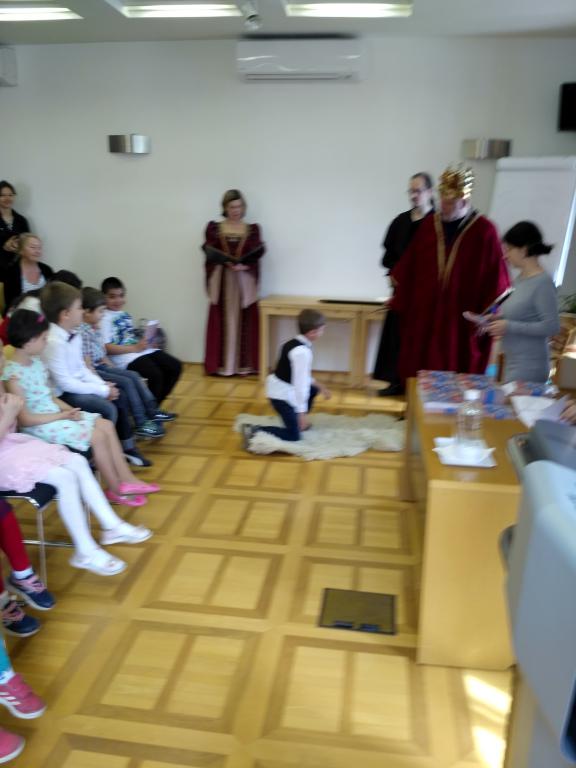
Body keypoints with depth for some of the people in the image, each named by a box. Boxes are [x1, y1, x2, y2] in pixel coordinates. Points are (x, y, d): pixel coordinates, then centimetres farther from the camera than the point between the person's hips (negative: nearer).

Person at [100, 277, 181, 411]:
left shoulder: (126, 315, 19)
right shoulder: (105, 319, -7)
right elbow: (106, 347, -16)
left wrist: (147, 341, 3)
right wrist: (135, 348, -20)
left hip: (143, 350, 9)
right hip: (124, 357, -9)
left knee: (175, 366, -1)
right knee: (155, 374, -29)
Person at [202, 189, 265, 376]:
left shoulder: (252, 230, 7)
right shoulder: (214, 228, 6)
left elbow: (255, 256, 0)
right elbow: (210, 254, -2)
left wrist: (243, 265, -20)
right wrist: (228, 262, -20)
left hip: (244, 283, 1)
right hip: (221, 281, 0)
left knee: (244, 323, 2)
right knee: (221, 322, 1)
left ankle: (244, 364, 10)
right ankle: (220, 365, 7)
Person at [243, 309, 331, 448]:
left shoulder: (294, 343, 5)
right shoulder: (302, 352, -25)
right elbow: (300, 383, -26)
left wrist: (319, 386, 15)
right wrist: (302, 412, -22)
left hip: (278, 388, 10)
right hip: (283, 395, -10)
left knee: (313, 390, 28)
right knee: (294, 436, 0)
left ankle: (299, 423, 35)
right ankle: (255, 431, -10)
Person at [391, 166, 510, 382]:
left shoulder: (484, 231, -6)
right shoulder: (429, 225, 5)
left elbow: (495, 278, -6)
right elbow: (410, 268, 11)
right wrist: (401, 302, 11)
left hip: (461, 321, -3)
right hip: (424, 315, 3)